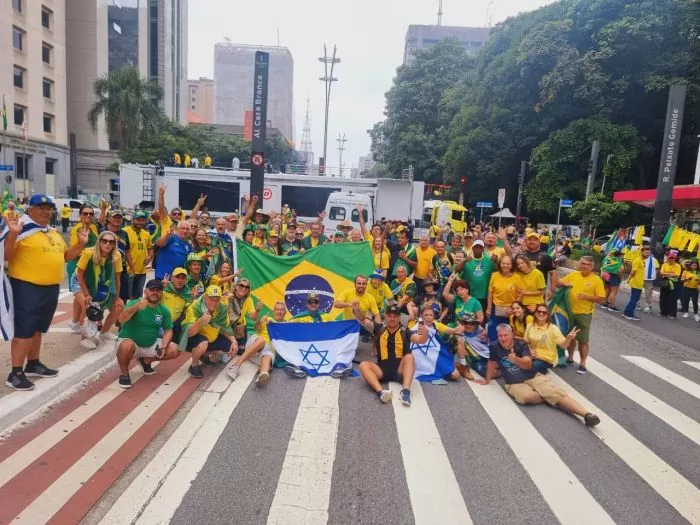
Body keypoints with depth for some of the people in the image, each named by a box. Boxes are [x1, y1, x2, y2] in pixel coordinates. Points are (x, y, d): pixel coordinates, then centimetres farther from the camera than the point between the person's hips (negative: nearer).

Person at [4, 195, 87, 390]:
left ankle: (33, 364, 30)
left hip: (51, 288, 8)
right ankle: (15, 373, 2)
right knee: (24, 330, -5)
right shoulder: (22, 230, -11)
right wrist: (13, 234, -31)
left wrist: (80, 244, 12)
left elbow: (65, 256, 24)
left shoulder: (55, 233, 15)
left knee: (38, 328, 18)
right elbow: (6, 255, -18)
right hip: (27, 287, -8)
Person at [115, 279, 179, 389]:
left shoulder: (164, 311, -4)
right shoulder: (134, 303, -17)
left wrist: (163, 346, -20)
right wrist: (136, 308, -52)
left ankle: (146, 361, 16)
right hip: (130, 342, -5)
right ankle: (124, 374, -8)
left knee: (173, 350, -11)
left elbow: (168, 331, 0)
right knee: (127, 346, -38)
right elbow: (121, 320, -34)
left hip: (151, 345, 5)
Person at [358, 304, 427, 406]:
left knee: (409, 357, -29)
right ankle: (381, 391, -46)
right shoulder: (379, 330, 8)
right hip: (383, 369, 1)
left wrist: (424, 334, -38)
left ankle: (406, 391, -46)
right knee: (363, 365, -24)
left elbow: (420, 340, -14)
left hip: (400, 370, -1)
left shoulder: (404, 332, 2)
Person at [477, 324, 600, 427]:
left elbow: (528, 364, -12)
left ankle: (586, 414, -34)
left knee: (556, 392, -23)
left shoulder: (521, 345, -3)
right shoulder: (495, 348, -5)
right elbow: (492, 363, 10)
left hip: (534, 377, 1)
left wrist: (516, 360, -32)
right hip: (514, 384, -1)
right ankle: (549, 398, -7)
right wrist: (487, 379, 21)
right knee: (529, 396, -36)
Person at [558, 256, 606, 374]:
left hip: (584, 314, -4)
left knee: (583, 340, 3)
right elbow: (558, 283, 10)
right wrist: (564, 283, -12)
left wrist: (586, 296, -22)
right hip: (569, 312, 4)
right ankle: (570, 358, 36)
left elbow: (601, 299, -9)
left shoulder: (596, 280, -8)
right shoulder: (573, 275, 3)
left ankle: (582, 364, 16)